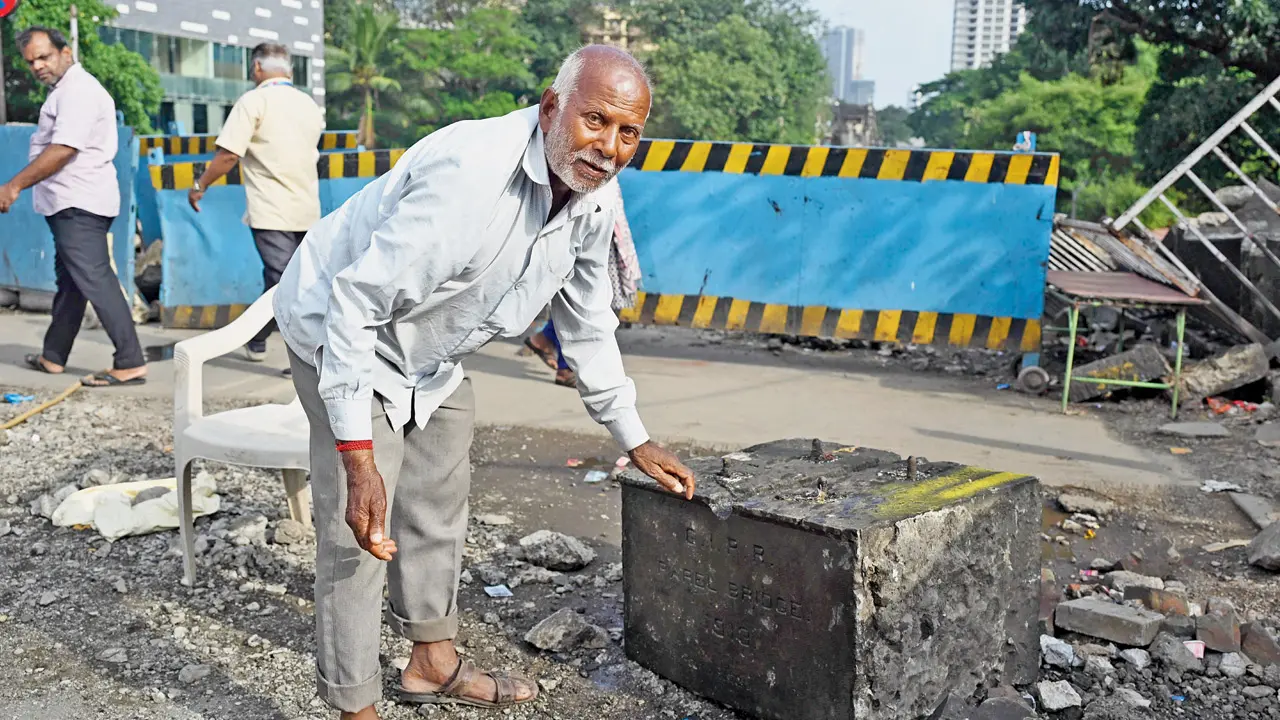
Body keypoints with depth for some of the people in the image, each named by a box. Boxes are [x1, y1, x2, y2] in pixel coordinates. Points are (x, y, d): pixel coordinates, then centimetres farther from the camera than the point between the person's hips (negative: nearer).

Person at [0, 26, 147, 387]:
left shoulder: (77, 90, -14)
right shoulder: (67, 89, 19)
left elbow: (62, 150, -23)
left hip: (78, 205, -11)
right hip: (72, 204, 11)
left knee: (96, 280, -13)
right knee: (68, 280, 17)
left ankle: (131, 364, -15)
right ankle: (53, 357, 29)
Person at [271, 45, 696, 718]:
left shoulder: (593, 200, -11)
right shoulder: (469, 175, -38)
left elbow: (587, 323, 4)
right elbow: (354, 304, -36)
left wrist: (634, 438, 6)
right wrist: (359, 459, -37)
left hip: (431, 353, 9)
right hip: (344, 333, -8)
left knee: (440, 505, 19)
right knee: (360, 530, -9)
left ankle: (433, 662, 38)